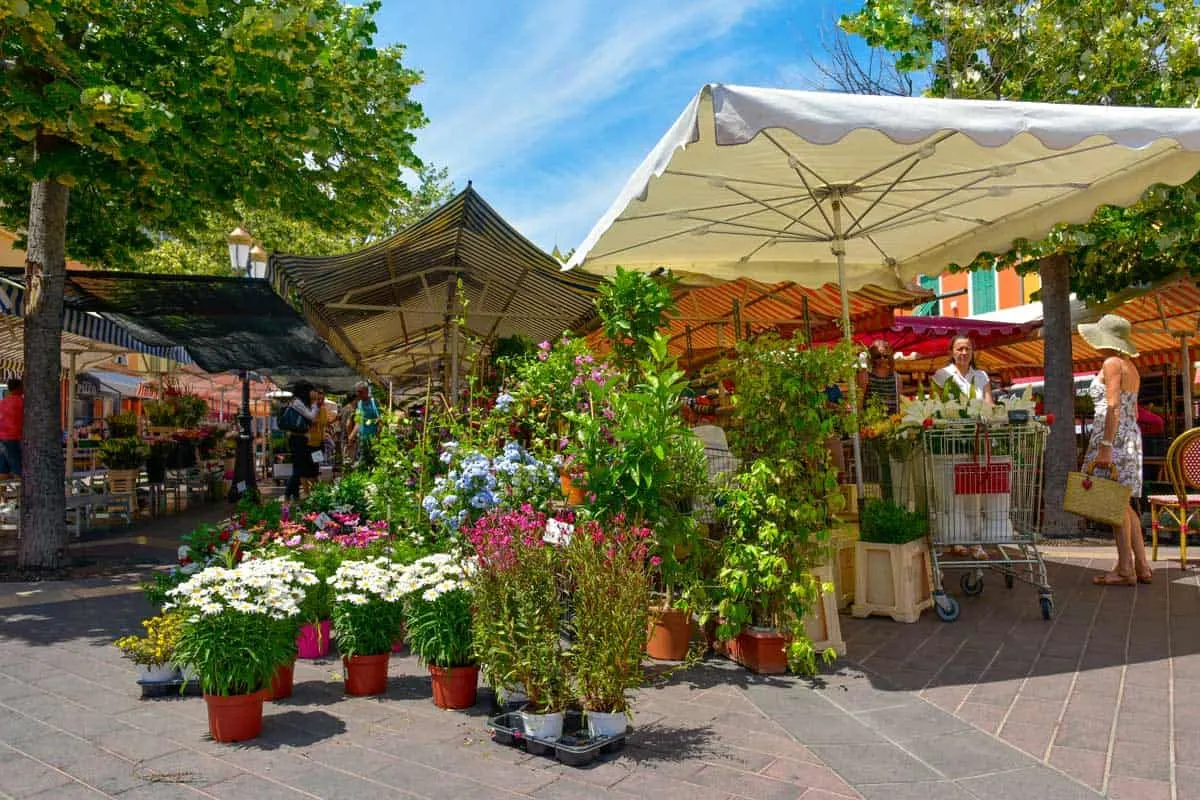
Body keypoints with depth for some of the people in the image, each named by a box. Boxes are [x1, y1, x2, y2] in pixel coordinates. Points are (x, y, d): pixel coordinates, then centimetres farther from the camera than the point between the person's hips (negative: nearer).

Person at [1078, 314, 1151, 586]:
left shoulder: (1112, 363, -9)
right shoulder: (1130, 366, 18)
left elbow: (1113, 407, -18)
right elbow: (1133, 411, 20)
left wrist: (1105, 447, -21)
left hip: (1113, 433, -9)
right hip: (1131, 433, 9)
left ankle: (1125, 569, -4)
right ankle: (1142, 566, 13)